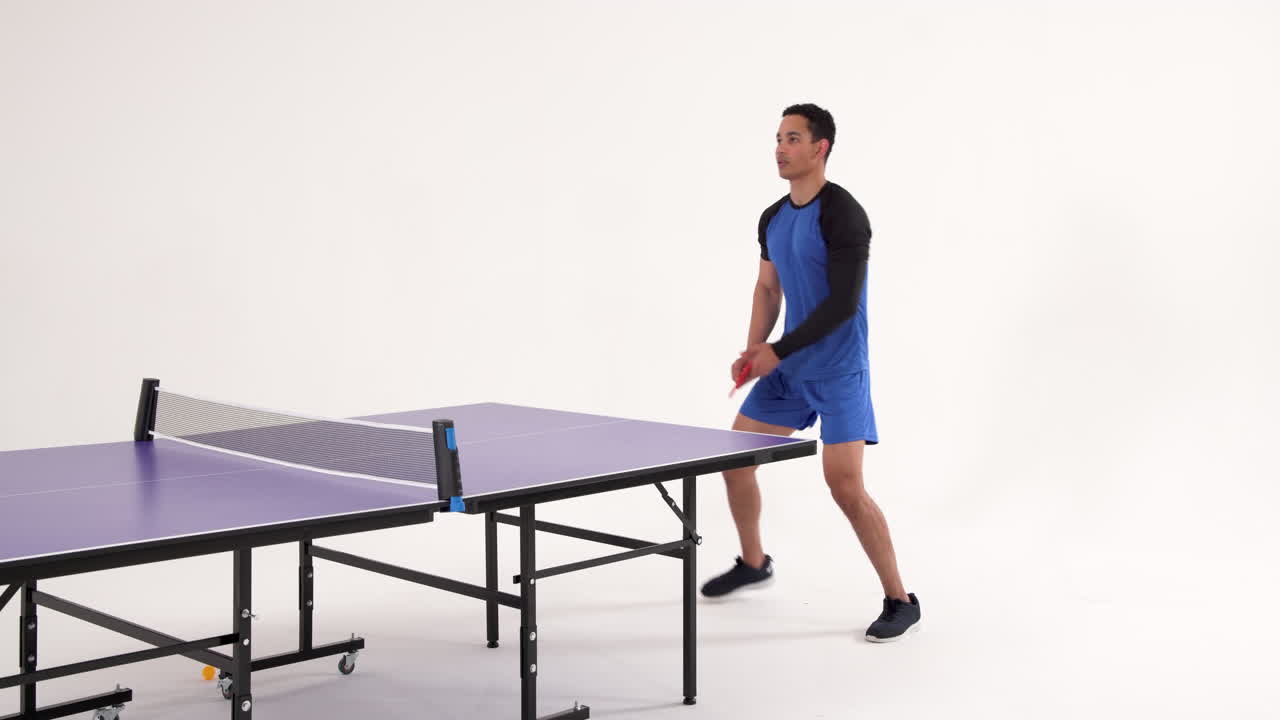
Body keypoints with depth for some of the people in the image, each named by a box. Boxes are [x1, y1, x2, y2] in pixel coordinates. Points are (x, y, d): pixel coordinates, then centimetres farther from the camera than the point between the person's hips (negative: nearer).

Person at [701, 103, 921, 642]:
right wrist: (752, 351, 3)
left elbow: (843, 303, -21)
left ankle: (900, 602, 0)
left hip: (838, 371, -8)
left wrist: (778, 351, -21)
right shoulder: (773, 219, 8)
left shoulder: (843, 215, -17)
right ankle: (753, 563, 34)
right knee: (734, 460, 10)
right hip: (787, 368, 8)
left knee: (845, 486, -14)